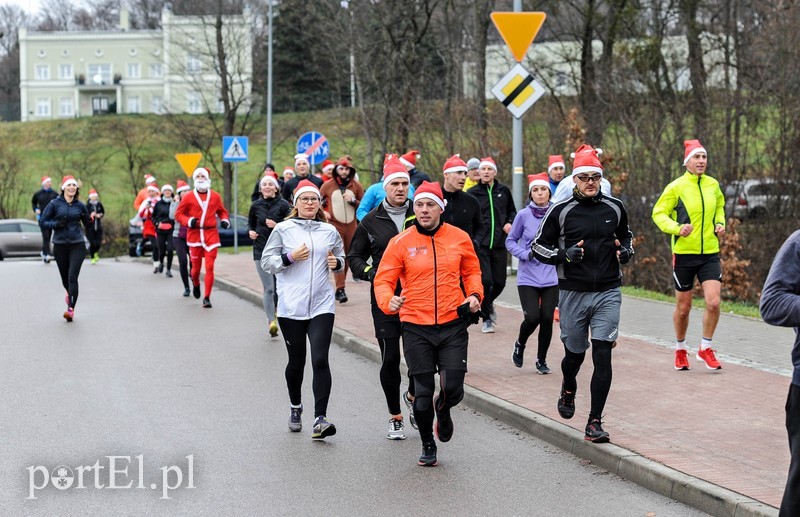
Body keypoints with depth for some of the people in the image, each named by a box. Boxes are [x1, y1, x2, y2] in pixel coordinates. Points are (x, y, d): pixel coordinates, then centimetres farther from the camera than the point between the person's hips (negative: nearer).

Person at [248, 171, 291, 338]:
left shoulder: (283, 204, -4)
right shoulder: (256, 205, 5)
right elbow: (250, 223, 20)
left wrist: (277, 225, -19)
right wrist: (251, 232, 0)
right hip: (261, 250, 1)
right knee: (268, 288, -8)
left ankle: (275, 311, 34)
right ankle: (271, 320, -11)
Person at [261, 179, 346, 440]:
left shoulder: (329, 231, 9)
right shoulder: (283, 229, 1)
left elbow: (341, 257, 23)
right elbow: (266, 261, 1)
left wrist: (336, 263, 0)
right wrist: (290, 257, -15)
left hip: (322, 305, 1)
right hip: (291, 307, -1)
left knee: (320, 360, -12)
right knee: (296, 360, 10)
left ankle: (320, 419, -15)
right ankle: (295, 407, 35)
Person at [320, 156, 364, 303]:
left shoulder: (356, 186, 5)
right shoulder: (328, 185, 2)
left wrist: (353, 200, -9)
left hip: (351, 226, 3)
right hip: (334, 226, -3)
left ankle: (340, 288, 20)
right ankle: (340, 289, -16)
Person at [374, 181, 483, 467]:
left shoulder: (459, 238, 3)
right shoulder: (401, 242, -3)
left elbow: (472, 270, 17)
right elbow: (383, 280, -2)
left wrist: (475, 294, 0)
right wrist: (388, 301, -22)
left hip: (452, 325, 1)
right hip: (416, 327, -1)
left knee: (453, 389, -5)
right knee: (423, 391, 3)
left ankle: (443, 411, 34)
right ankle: (428, 445, 26)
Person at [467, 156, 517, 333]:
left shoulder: (504, 191, 8)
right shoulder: (472, 193, 0)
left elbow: (512, 211, 21)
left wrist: (510, 223, 1)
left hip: (499, 244, 3)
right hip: (480, 245, -3)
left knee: (500, 281, 7)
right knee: (485, 280, -9)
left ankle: (489, 303, 38)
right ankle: (487, 318, 7)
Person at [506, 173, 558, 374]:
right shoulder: (524, 215, -4)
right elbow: (510, 241, 5)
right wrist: (526, 254, -11)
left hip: (551, 277, 2)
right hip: (528, 277, -2)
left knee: (547, 319, 1)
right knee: (532, 317, -12)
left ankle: (541, 360, 20)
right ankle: (520, 344, 20)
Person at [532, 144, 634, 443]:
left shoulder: (614, 208, 4)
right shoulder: (561, 211, -4)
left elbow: (626, 235, 23)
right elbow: (538, 247, 2)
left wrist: (626, 251, 1)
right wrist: (565, 255, -15)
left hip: (607, 293, 1)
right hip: (573, 293, -1)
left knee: (602, 356, -9)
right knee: (574, 353, 13)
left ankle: (594, 423, -6)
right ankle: (568, 390, 48)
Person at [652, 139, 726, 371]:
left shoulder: (713, 185, 5)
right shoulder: (676, 187, -8)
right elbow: (658, 213, -5)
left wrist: (720, 223, 6)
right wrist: (677, 228, -20)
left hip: (710, 253, 3)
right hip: (684, 253, -3)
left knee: (713, 302, -11)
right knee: (683, 307, 7)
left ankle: (705, 348, 8)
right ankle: (680, 350, 29)